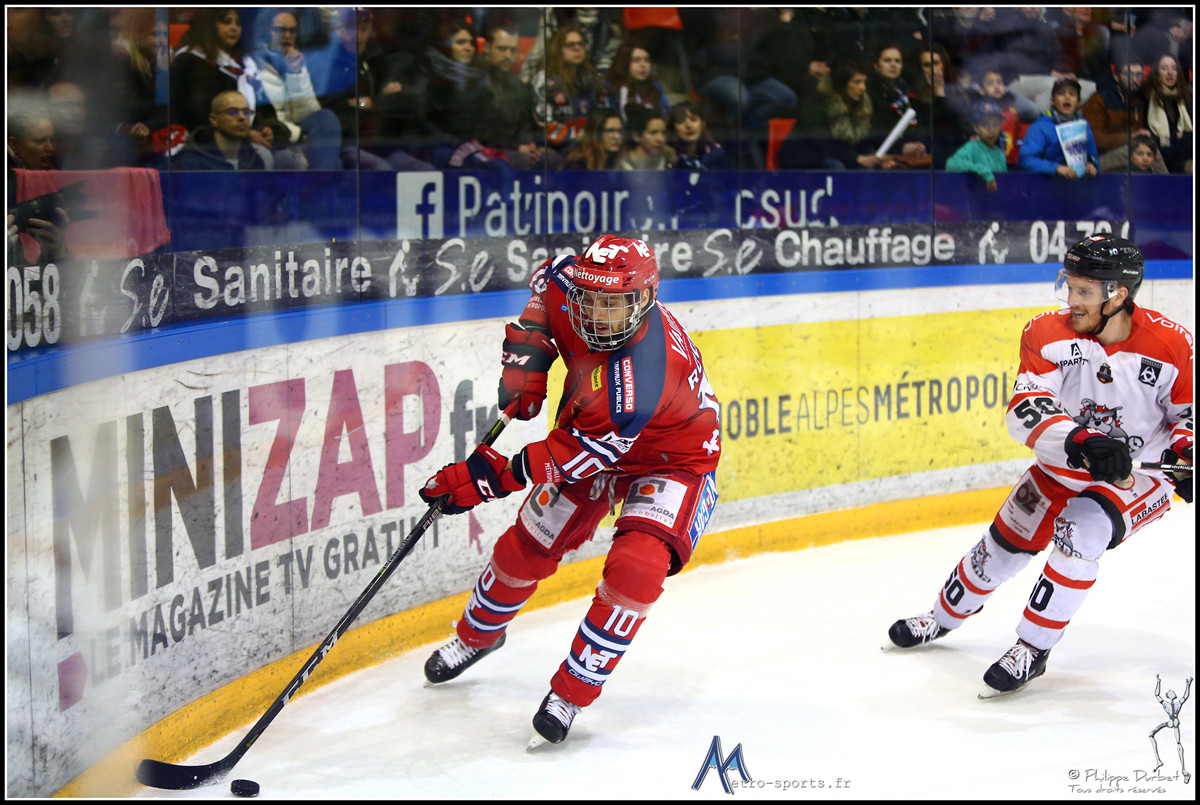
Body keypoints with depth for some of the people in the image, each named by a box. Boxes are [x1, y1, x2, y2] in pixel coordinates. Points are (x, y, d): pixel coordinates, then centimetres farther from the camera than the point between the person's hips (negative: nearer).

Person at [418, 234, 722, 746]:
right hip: (591, 438, 7)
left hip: (670, 463, -6)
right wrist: (528, 350, -10)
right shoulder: (570, 290, -24)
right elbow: (549, 275, 2)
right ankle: (477, 634, 41)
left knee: (635, 569, -27)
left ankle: (571, 692, -11)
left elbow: (580, 454, -36)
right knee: (525, 547, 11)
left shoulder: (637, 382, -43)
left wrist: (493, 476, -34)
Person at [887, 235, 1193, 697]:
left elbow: (1186, 411, -4)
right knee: (1008, 540, 11)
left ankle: (1033, 649, -15)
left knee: (1080, 530, -29)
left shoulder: (1170, 343, -20)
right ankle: (945, 616, 40)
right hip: (1066, 465, 4)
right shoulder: (1048, 334, -17)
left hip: (1141, 472, -3)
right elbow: (1026, 409, -28)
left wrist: (1185, 454, -25)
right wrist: (1081, 442, -45)